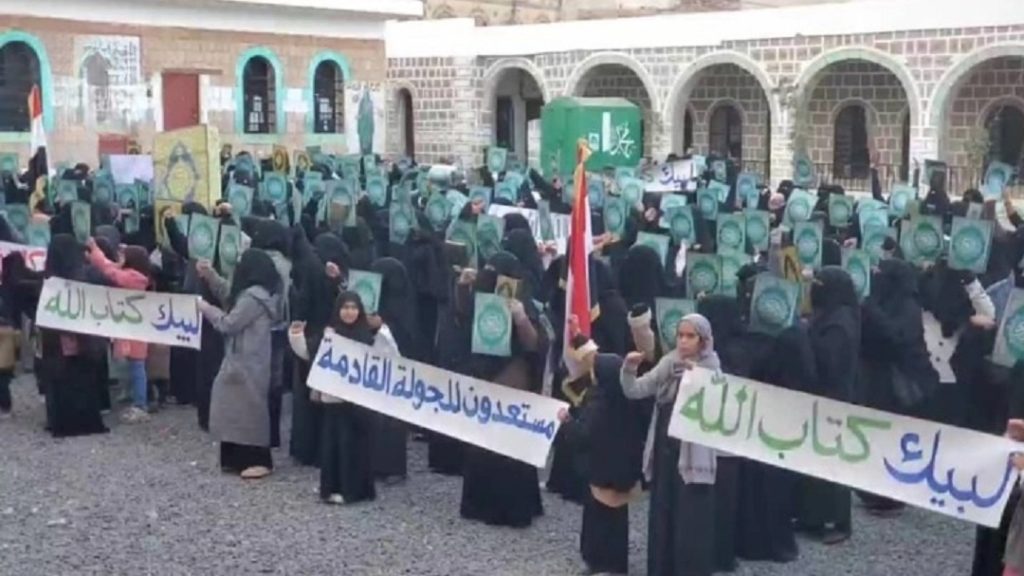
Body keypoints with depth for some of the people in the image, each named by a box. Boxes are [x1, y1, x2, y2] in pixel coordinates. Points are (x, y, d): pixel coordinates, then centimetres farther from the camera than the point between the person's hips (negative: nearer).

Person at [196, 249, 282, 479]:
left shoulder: (253, 297, -23)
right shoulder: (260, 292, 10)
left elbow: (228, 324, -18)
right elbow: (229, 294, 23)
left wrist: (207, 309, -3)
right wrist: (210, 275, 12)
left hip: (248, 362, -11)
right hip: (243, 360, 11)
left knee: (249, 406, -4)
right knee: (239, 405, 14)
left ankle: (259, 461, 2)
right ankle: (241, 458, 21)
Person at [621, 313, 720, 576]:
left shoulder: (711, 369, -6)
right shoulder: (668, 364, 6)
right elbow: (634, 391, 3)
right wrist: (629, 368, -15)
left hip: (693, 455, -5)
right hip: (664, 450, 5)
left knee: (691, 522, -3)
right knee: (661, 517, 11)